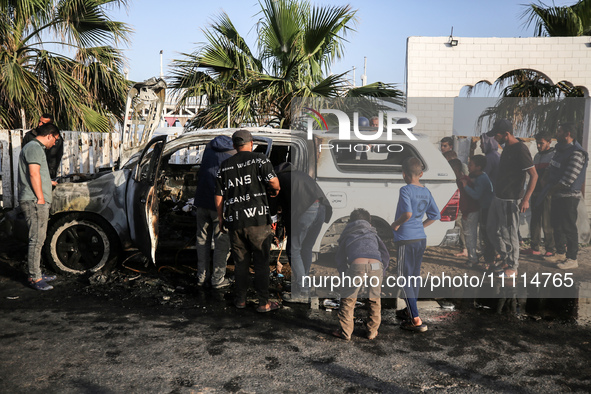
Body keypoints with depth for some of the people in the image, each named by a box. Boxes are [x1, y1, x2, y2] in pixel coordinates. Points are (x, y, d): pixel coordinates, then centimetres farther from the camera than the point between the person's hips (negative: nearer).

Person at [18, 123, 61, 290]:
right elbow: (34, 174, -19)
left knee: (38, 240, 14)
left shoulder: (36, 148, 24)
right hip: (34, 201, -11)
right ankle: (34, 278, -6)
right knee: (36, 240, -9)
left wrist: (50, 182, 49)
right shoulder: (34, 147, -10)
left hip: (37, 202, 11)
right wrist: (41, 198, -19)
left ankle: (37, 273, 21)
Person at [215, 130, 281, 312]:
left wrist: (221, 217, 24)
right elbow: (273, 182, -13)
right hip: (258, 219, -4)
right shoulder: (259, 159, -1)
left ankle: (241, 299, 21)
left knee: (240, 262, 14)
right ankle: (264, 302, 7)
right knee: (261, 261, 4)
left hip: (234, 221, 4)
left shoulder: (225, 165, 11)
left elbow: (218, 196, 12)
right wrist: (275, 190, 9)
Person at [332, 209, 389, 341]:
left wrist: (346, 278, 35)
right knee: (375, 300, 22)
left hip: (357, 265, -2)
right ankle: (372, 332, 30)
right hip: (376, 266, 2)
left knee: (348, 299, 16)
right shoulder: (373, 234, 34)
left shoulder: (347, 235, 32)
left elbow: (340, 260, 29)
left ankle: (345, 332, 20)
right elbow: (386, 256, 26)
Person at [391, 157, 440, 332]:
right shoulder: (426, 192, 8)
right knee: (414, 276, 20)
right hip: (421, 239, 8)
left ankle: (416, 321, -5)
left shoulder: (405, 190, -13)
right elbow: (436, 215, 11)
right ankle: (411, 310, 36)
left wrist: (396, 224, -11)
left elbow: (407, 213, -28)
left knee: (405, 279, -2)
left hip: (406, 240, -7)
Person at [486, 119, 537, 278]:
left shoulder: (520, 149, -18)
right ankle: (505, 258, 32)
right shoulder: (507, 147, 10)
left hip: (510, 200, -9)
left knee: (509, 234, 0)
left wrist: (525, 199, -23)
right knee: (492, 229, 16)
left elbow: (534, 175, -19)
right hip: (498, 197, 9)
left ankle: (512, 267, 14)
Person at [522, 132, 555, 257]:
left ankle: (550, 249, 8)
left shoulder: (554, 156, -7)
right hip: (536, 194, 7)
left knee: (547, 223, -2)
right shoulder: (537, 156, 16)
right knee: (535, 222, 9)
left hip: (547, 194, -7)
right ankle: (534, 248, 16)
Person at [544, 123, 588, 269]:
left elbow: (568, 180, -23)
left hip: (568, 197, -10)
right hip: (557, 196, 10)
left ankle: (572, 259, 7)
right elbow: (550, 169, 21)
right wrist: (546, 179, 2)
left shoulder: (576, 153, -20)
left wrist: (552, 189, -11)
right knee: (557, 226, 17)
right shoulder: (560, 150, 11)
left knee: (569, 228, -2)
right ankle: (560, 253, 31)